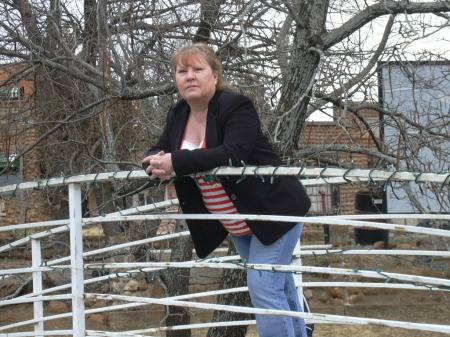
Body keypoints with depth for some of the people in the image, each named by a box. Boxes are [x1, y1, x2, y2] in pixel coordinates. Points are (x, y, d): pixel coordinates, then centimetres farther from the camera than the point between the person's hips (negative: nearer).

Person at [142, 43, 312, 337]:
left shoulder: (236, 106, -20)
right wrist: (157, 164, -22)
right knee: (279, 285, 18)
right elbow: (157, 154, 3)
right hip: (237, 223, 8)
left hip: (274, 211, -8)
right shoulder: (178, 114, 3)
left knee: (264, 287, -14)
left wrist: (176, 162, -38)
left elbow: (232, 154, -34)